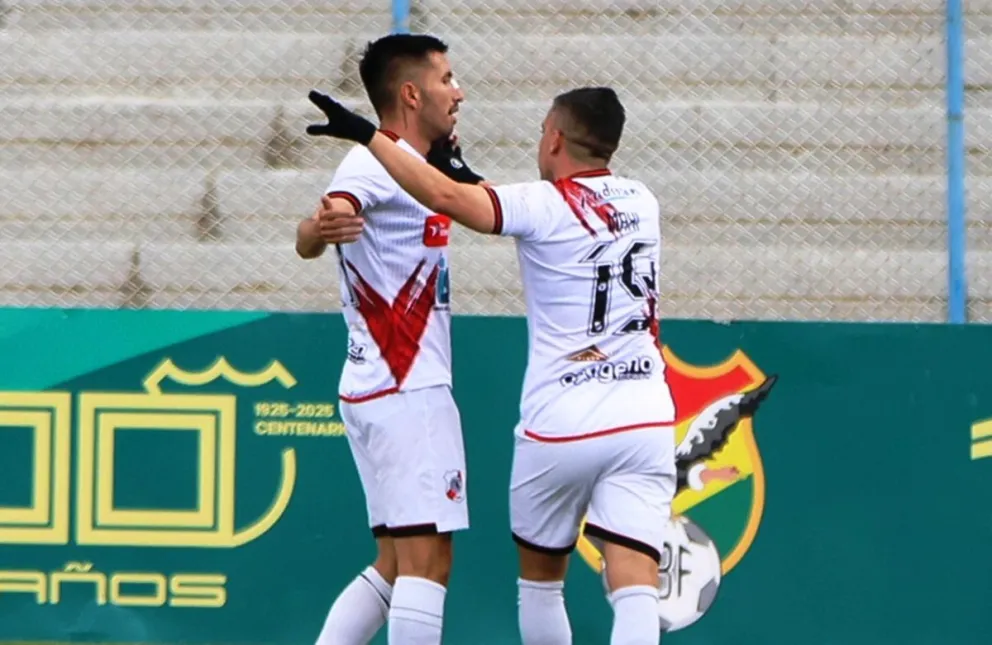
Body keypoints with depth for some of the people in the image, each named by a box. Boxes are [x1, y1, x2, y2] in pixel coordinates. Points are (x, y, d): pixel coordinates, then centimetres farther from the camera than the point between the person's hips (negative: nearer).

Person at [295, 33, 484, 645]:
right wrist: (321, 226, -56)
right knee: (426, 558, -14)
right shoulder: (376, 163, -15)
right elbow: (307, 242, -32)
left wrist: (454, 172, 14)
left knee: (395, 564, 13)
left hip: (396, 389, 11)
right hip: (407, 392, -11)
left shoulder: (412, 167, 15)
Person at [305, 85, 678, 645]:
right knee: (635, 587, -8)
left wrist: (366, 134, -14)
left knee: (540, 577, 19)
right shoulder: (641, 202, 10)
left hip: (561, 427, -3)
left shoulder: (545, 205, -8)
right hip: (646, 420, 3)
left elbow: (446, 196, -20)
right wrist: (472, 174, 27)